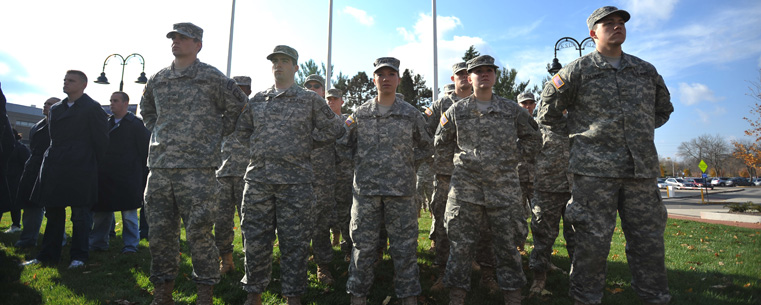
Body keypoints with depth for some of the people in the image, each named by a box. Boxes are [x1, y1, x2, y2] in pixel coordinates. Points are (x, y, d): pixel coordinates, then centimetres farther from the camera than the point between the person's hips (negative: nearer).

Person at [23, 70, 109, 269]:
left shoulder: (92, 108, -4)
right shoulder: (56, 109, 16)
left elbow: (101, 139, -5)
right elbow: (54, 137, 20)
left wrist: (94, 164, -1)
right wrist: (52, 159, 14)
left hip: (80, 169, -7)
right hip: (54, 168, 7)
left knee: (80, 213, -1)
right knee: (53, 212, 12)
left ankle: (79, 256, 8)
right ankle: (48, 255, 21)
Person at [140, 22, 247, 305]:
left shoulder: (211, 77, -1)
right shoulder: (158, 79, 14)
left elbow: (238, 106, 5)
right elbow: (146, 109, 32)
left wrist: (216, 135, 4)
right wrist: (159, 134, 18)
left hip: (198, 167, -5)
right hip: (160, 166, 5)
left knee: (199, 231, -4)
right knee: (160, 231, 10)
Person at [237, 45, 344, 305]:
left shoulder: (310, 100, 6)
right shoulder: (257, 100, 14)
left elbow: (333, 130, 8)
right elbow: (242, 130, 26)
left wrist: (305, 143, 5)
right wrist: (259, 147, 12)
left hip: (295, 180, -3)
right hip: (257, 178, 3)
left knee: (294, 241, 3)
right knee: (255, 239, 8)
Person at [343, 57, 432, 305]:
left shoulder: (412, 114, 6)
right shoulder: (360, 114, 8)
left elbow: (425, 148, 16)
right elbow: (347, 144, 17)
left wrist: (407, 165, 6)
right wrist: (361, 165, 8)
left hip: (401, 191, 0)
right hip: (366, 189, 1)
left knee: (404, 247, 5)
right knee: (363, 247, 6)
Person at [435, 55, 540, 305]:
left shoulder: (512, 110, 8)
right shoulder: (457, 111, 6)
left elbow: (532, 138, 20)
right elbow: (441, 143, 17)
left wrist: (513, 156, 9)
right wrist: (460, 158, 7)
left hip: (505, 188, 1)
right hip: (465, 188, -1)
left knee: (508, 245, 8)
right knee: (461, 245, 3)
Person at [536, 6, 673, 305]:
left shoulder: (646, 70, 16)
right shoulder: (578, 70, 2)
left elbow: (664, 108, 30)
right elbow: (547, 112, 6)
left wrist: (639, 133, 17)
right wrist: (577, 134, 5)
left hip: (642, 169, 5)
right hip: (594, 169, -4)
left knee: (649, 238, 10)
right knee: (593, 239, -2)